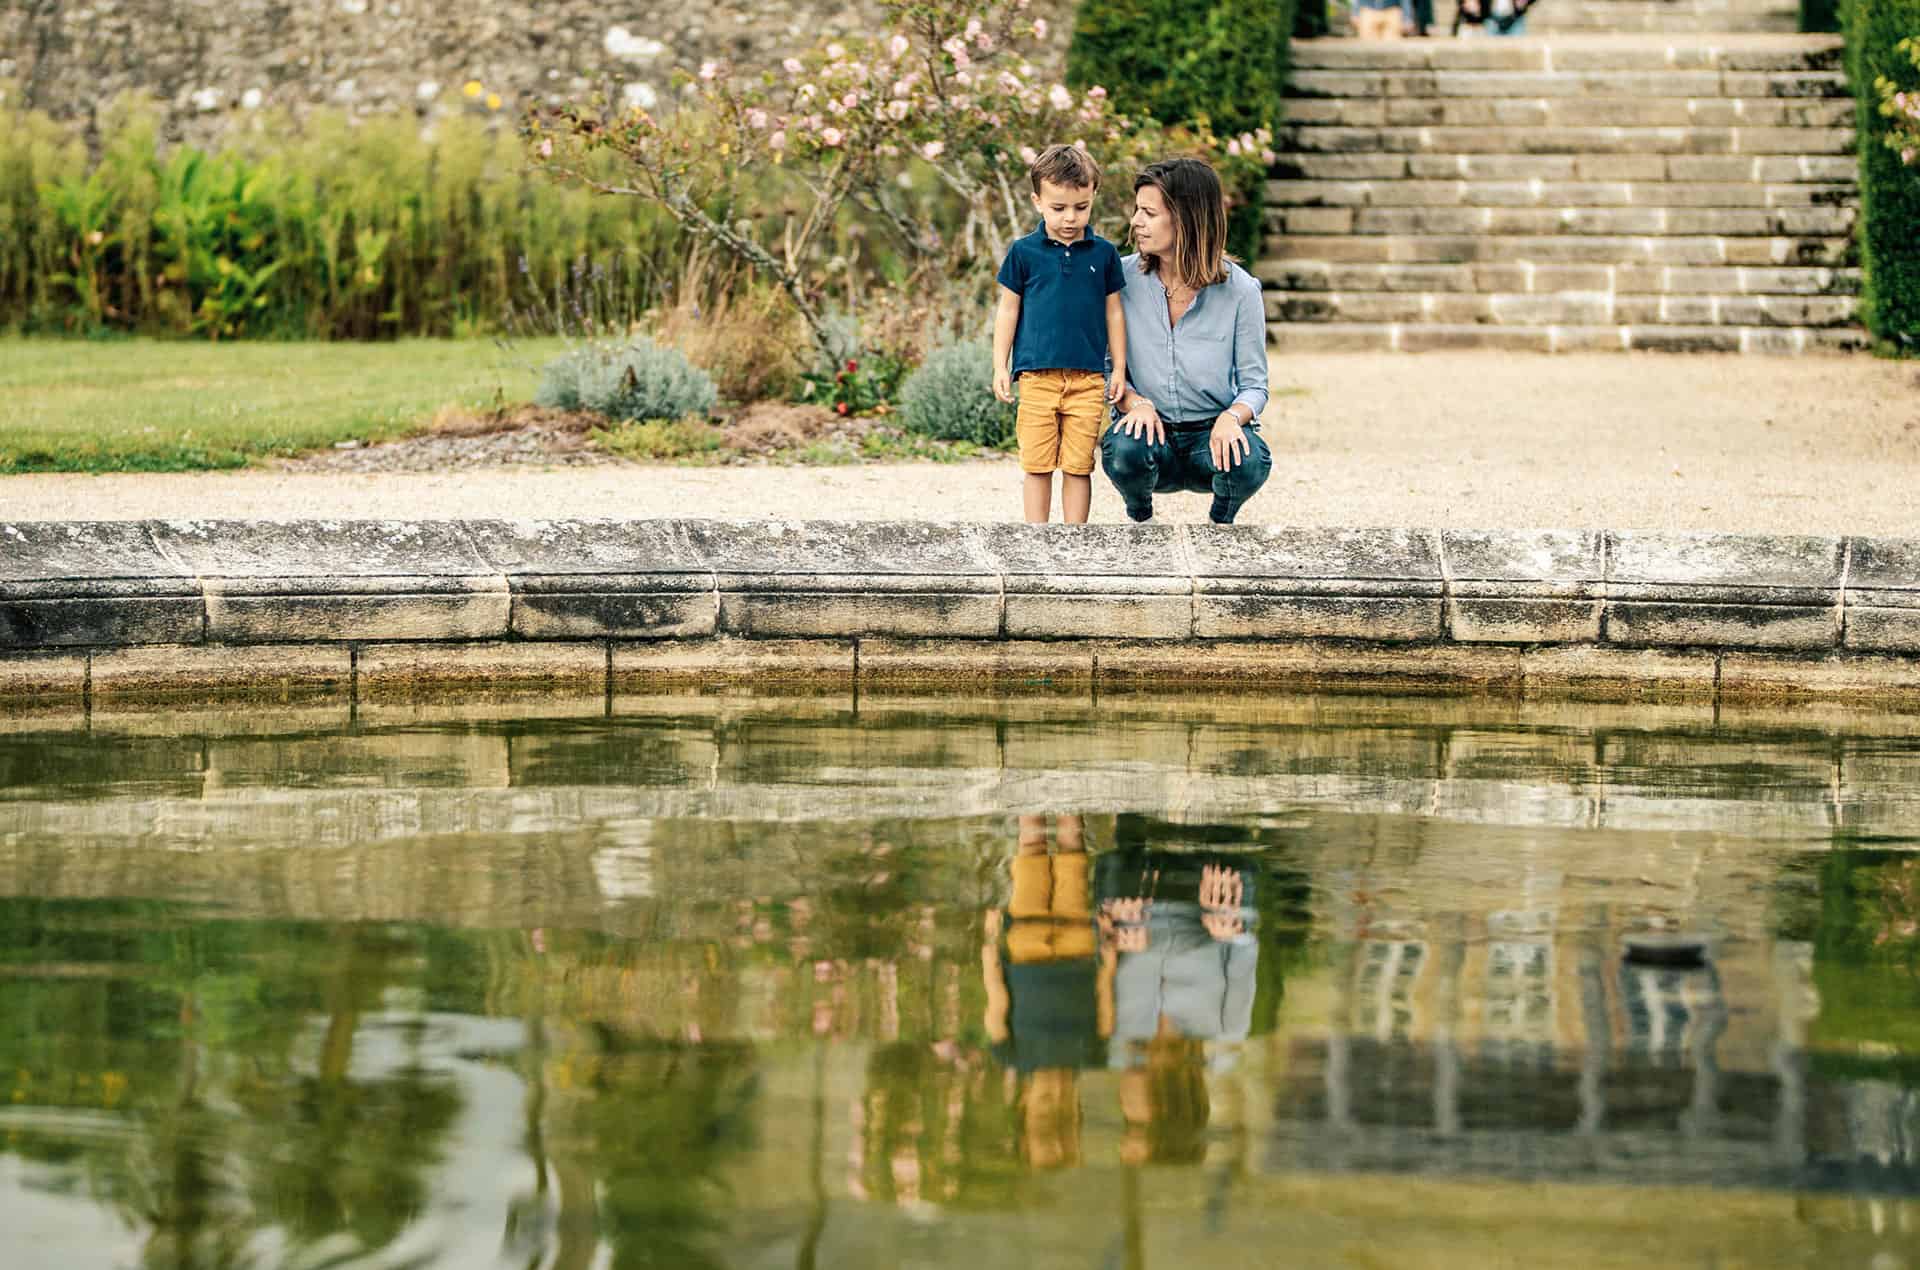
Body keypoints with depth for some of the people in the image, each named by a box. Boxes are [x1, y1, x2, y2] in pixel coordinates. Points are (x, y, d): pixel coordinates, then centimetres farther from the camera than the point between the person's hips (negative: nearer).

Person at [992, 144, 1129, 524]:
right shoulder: (1024, 252, 3)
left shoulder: (1103, 253, 6)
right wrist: (1001, 367, 4)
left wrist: (1119, 368, 10)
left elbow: (1113, 312, 12)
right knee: (1037, 465, 2)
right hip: (1037, 376, -1)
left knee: (1078, 466, 2)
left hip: (1088, 378, 1)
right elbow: (1008, 309, 8)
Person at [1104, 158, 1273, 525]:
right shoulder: (1122, 277, -3)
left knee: (1248, 461, -35)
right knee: (1123, 450, -35)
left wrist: (1232, 417, -26)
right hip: (1153, 426, 1)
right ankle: (1140, 519, 3)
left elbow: (1254, 384, -4)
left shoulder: (1239, 290, -7)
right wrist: (1134, 401, -19)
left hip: (1213, 430, -1)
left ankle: (1221, 522, 4)